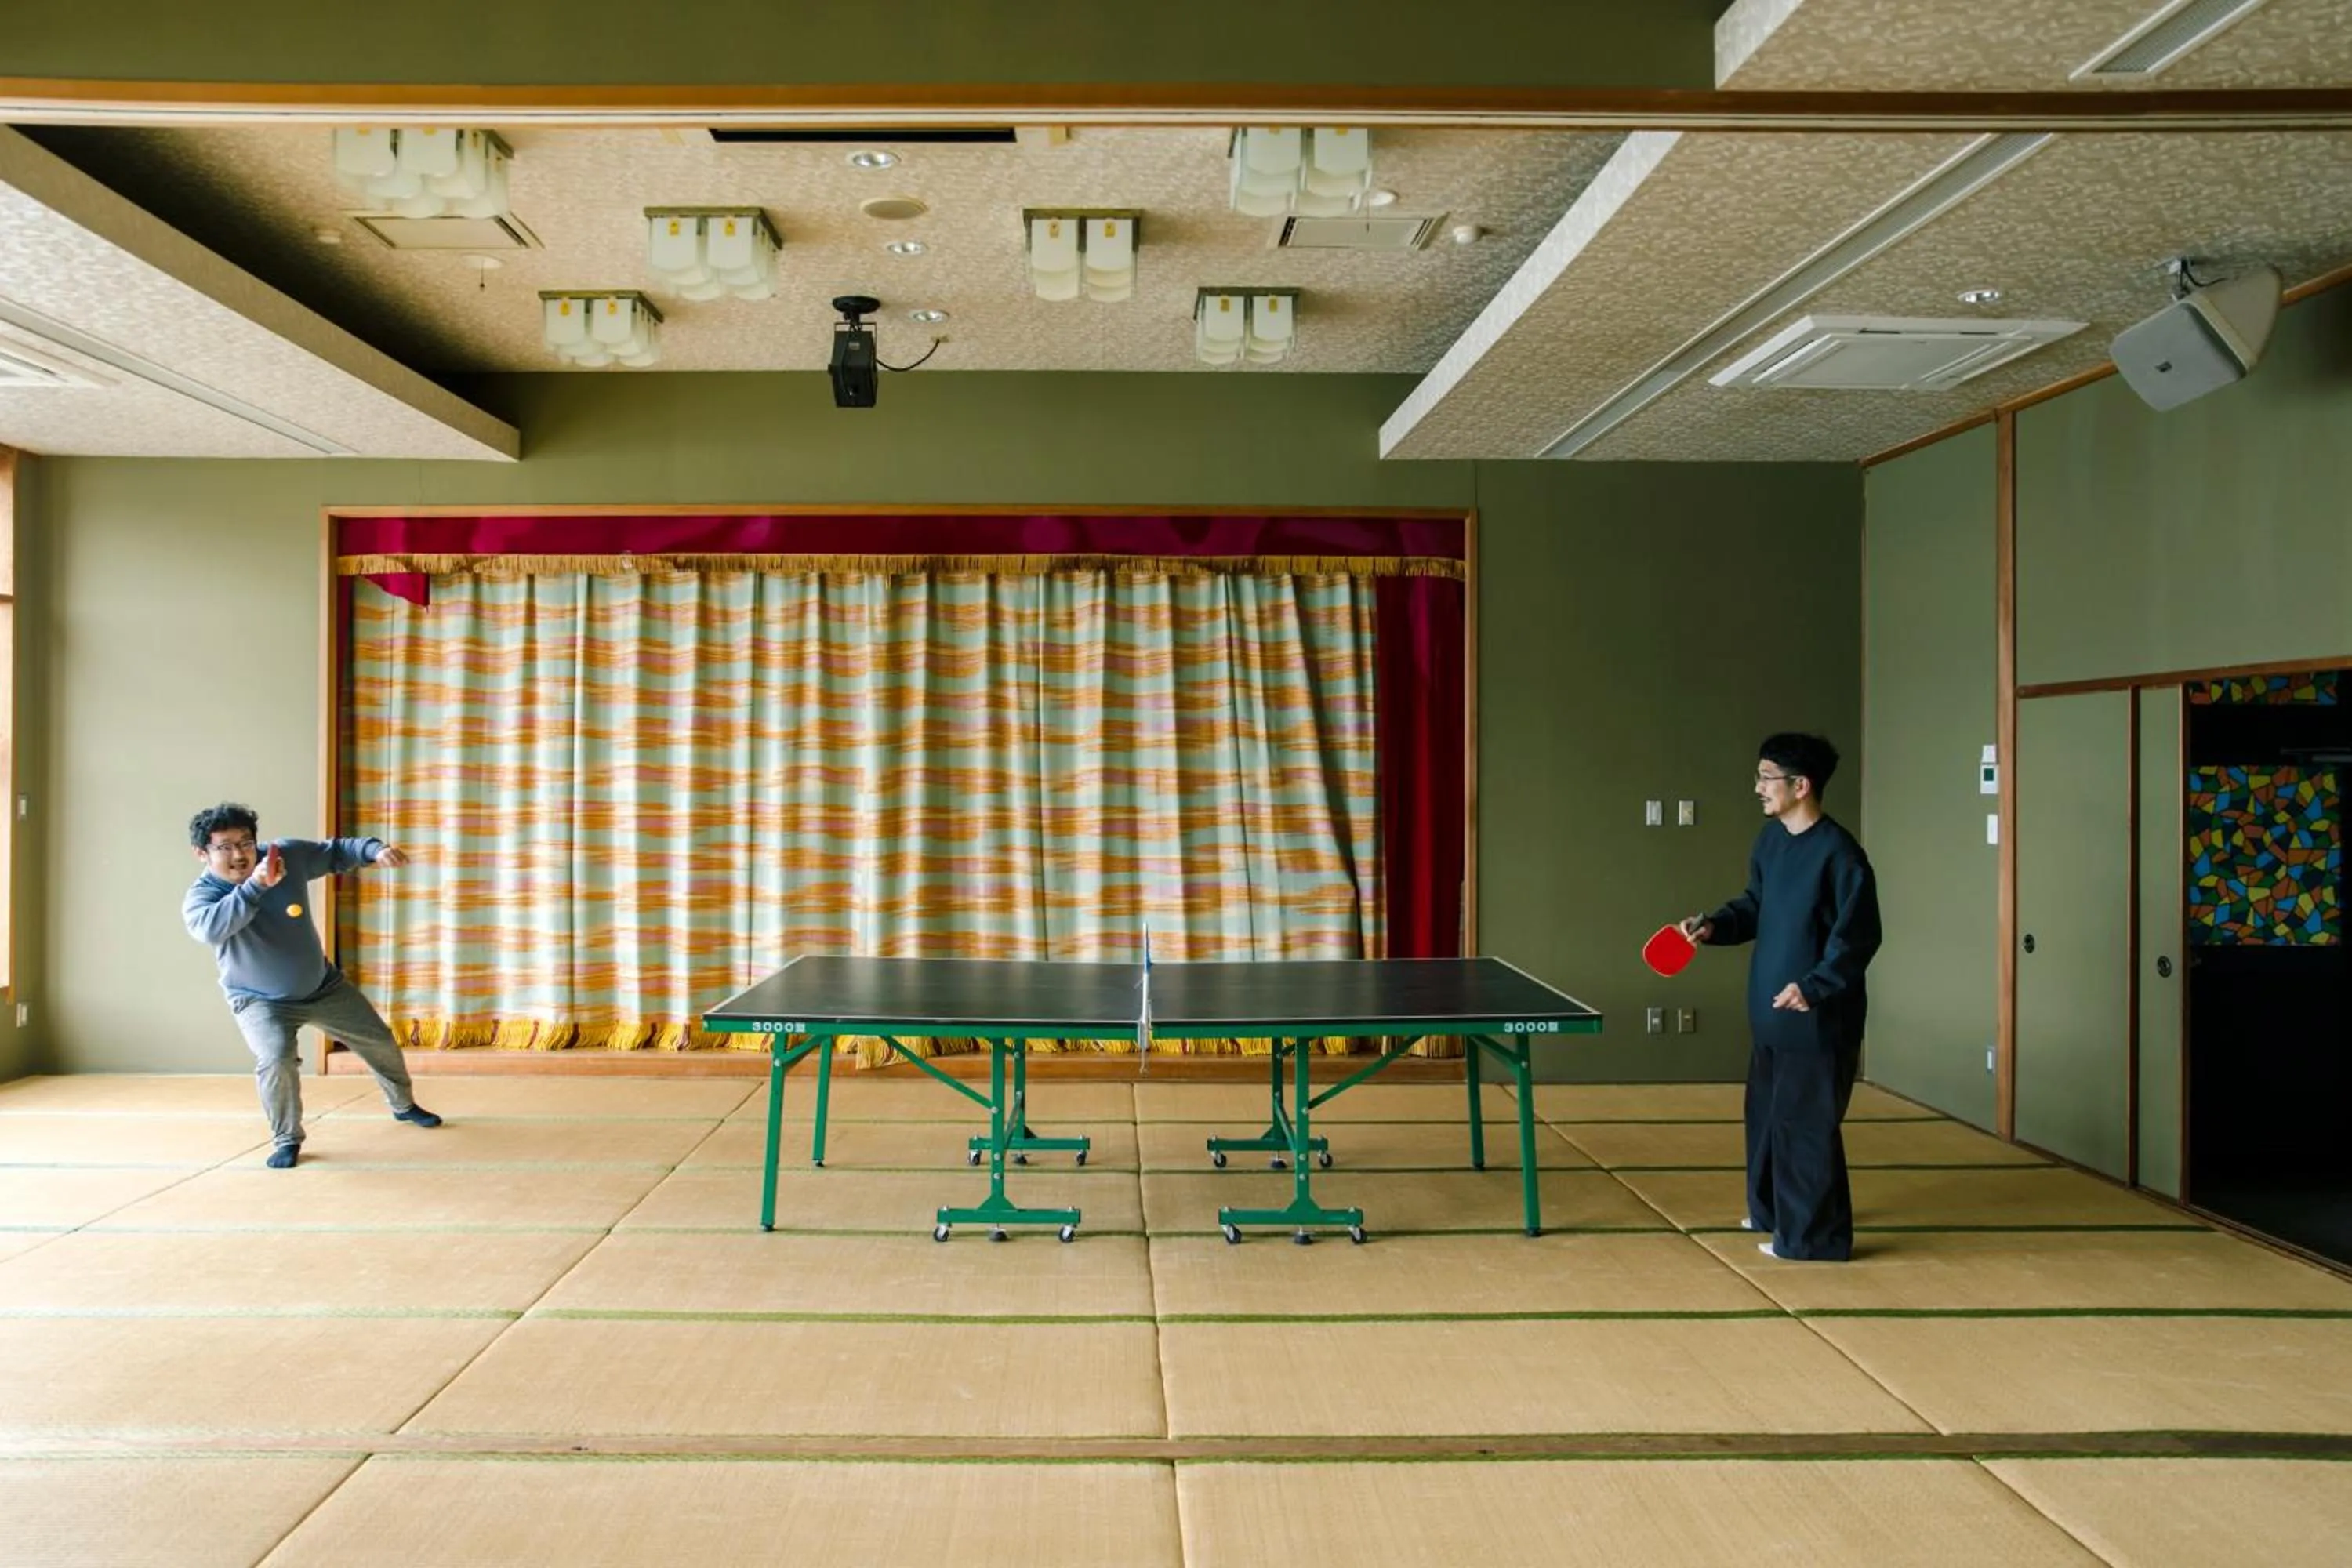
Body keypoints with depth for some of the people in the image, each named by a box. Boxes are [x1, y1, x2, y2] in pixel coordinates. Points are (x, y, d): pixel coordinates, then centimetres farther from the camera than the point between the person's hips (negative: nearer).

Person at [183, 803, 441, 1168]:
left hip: (323, 985, 4)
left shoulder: (286, 854, -16)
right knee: (276, 1059, -32)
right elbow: (210, 928, -46)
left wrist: (375, 851, -18)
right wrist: (256, 885, -53)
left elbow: (336, 853, 0)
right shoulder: (201, 896, -23)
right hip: (260, 1001, -4)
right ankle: (286, 1140, -9)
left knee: (379, 1041, 13)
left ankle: (403, 1106, 41)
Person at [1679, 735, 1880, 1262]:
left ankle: (1815, 1236, 10)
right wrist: (1714, 926, 3)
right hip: (1771, 1014, 9)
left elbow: (1858, 938, -19)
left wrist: (1814, 987, -28)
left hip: (1816, 1020, -9)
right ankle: (1772, 1211, 38)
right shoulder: (1770, 840, 8)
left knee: (1805, 1125, -2)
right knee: (1766, 1113, 21)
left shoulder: (1838, 853, -18)